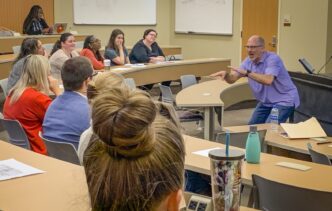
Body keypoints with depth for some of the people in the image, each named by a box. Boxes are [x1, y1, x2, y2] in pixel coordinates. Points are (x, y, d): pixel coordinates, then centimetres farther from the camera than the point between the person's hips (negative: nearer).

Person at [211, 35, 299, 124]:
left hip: (284, 101, -8)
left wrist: (247, 73, -40)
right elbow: (232, 79, -4)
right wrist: (225, 74, -26)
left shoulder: (272, 59, -21)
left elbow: (268, 80, -39)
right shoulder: (248, 61, 1)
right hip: (266, 102, 8)